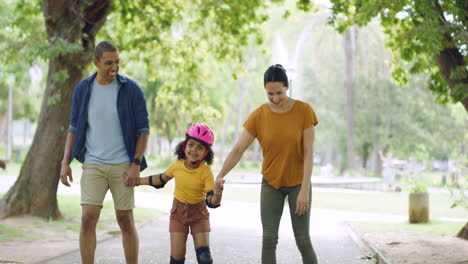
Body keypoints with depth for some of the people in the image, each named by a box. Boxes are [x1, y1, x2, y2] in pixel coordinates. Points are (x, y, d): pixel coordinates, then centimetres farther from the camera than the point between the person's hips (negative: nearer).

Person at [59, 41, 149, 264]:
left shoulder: (131, 89, -5)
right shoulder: (82, 89, 3)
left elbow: (143, 129, -3)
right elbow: (74, 128, 9)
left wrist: (136, 164, -9)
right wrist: (65, 162, 2)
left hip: (123, 166, -2)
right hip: (93, 165, 2)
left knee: (125, 220, 3)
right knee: (88, 218, -7)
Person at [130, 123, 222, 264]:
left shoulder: (206, 172, -18)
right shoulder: (177, 166, -10)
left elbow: (210, 201, -24)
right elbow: (161, 179, 11)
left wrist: (216, 197, -47)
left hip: (199, 214, -2)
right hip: (178, 213, 2)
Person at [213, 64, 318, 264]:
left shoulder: (304, 111, -13)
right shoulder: (258, 116, -9)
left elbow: (308, 152, -13)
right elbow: (238, 149, -11)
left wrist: (304, 190, -18)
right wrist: (220, 176, -27)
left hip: (297, 183, -2)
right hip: (271, 183, 2)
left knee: (303, 240, -1)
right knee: (269, 239, -3)